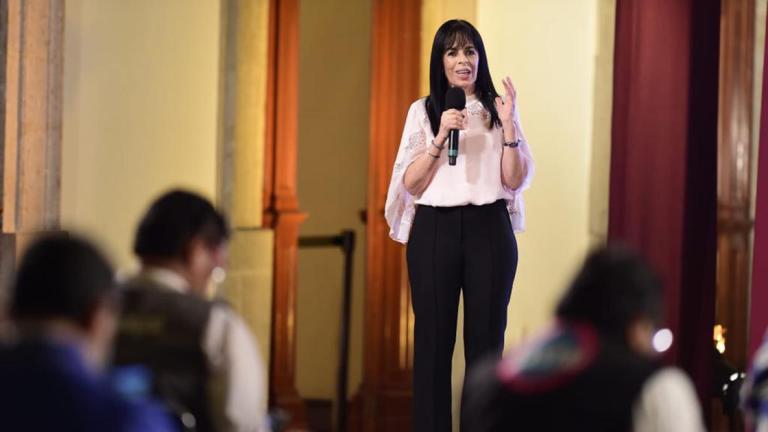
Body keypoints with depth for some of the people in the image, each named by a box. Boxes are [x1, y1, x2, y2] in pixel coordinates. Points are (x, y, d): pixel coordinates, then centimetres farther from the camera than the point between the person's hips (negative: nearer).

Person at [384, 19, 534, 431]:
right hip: (435, 230, 0)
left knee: (486, 339, 3)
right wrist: (440, 139, -13)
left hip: (489, 230, 0)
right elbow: (410, 184, 0)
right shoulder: (422, 111, 6)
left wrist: (509, 125, -10)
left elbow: (515, 180, 1)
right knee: (433, 339, 0)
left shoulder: (499, 109, 7)